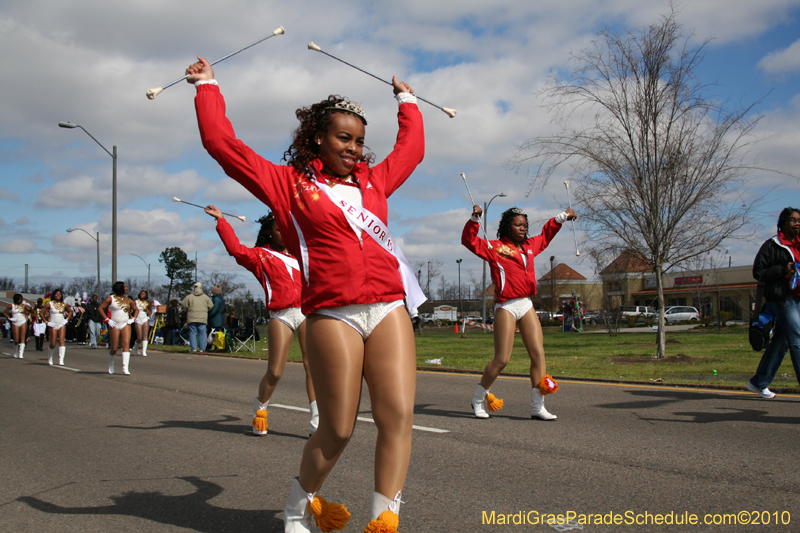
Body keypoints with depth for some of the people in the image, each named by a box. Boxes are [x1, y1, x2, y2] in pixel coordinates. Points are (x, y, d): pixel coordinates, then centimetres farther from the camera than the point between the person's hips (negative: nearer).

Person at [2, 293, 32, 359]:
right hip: (15, 323, 0)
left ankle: (21, 354, -14)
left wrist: (30, 307, -20)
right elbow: (4, 312, 12)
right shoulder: (12, 306, 6)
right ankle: (16, 353, 21)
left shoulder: (24, 306, 7)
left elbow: (31, 311, 0)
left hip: (23, 322, 0)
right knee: (16, 340, -2)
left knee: (22, 338, -9)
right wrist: (9, 318, 0)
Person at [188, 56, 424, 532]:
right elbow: (223, 143, 10)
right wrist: (208, 87, 21)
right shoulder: (288, 183, 11)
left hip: (390, 309, 5)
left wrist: (406, 100, 51)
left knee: (399, 415, -10)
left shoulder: (373, 180, 22)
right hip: (333, 316, -4)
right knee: (338, 430, 0)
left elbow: (411, 149, 40)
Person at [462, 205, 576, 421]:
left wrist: (562, 217, 35)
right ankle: (479, 399, 12)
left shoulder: (529, 246, 17)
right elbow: (469, 241, -9)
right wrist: (475, 219, -21)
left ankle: (537, 407, 4)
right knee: (502, 359, -7)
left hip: (527, 305, 7)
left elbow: (545, 235, 35)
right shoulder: (494, 248, -2)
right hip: (506, 307, -7)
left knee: (538, 354, -1)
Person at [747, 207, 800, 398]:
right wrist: (783, 270, -17)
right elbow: (758, 272, -6)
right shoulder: (772, 245, -3)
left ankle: (758, 382, 18)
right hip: (782, 298, -7)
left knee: (781, 340, 9)